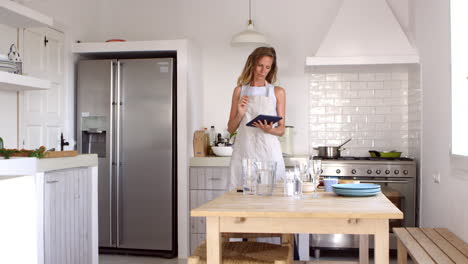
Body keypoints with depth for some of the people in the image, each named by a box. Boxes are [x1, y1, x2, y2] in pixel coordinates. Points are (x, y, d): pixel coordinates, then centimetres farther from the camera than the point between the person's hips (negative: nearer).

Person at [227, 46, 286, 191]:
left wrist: (270, 130, -12)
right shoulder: (240, 90, 10)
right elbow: (231, 128, 11)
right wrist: (240, 114, -7)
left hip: (268, 151, 0)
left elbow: (281, 129, 8)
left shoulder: (278, 92, 7)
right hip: (244, 151, 1)